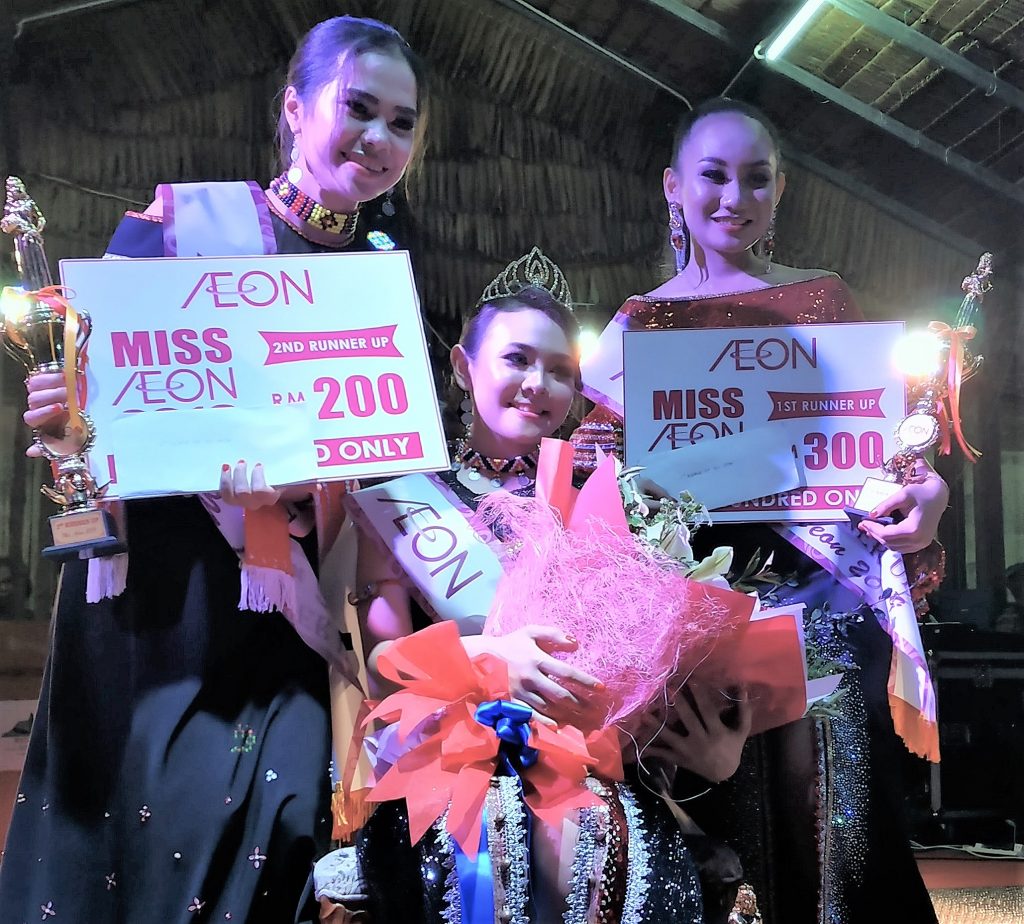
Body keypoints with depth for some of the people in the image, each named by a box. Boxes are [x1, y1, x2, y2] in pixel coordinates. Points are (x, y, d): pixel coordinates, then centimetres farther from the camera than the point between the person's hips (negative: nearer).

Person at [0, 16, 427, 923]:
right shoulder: (181, 219, 0)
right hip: (158, 586, -2)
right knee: (129, 806, 1)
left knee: (264, 838, -3)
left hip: (288, 605, 2)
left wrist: (295, 486, -15)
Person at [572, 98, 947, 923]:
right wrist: (588, 454, -15)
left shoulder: (824, 297, 12)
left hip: (819, 580, 1)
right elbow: (609, 467, 8)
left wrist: (925, 491, -12)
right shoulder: (638, 322, 10)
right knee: (727, 806, 2)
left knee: (829, 800, -2)